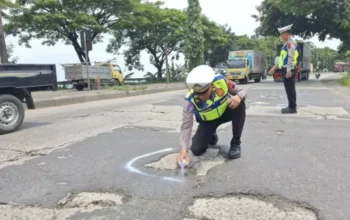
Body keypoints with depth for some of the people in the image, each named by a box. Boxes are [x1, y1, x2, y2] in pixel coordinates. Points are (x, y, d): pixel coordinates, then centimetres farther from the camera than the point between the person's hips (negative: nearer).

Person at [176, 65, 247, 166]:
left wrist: (239, 96, -42)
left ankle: (235, 142, -15)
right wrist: (183, 150, -46)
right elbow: (186, 125, -34)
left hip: (225, 112, 0)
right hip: (208, 120, 0)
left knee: (239, 104, -32)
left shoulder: (221, 81, -32)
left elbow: (241, 91, -16)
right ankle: (211, 135, 25)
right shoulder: (191, 100, -34)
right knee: (196, 150, -12)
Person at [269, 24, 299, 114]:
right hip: (286, 69, 10)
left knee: (290, 89, -7)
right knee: (289, 89, 12)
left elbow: (291, 58, -20)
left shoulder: (290, 42, -11)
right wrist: (275, 67, 26)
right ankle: (291, 106, 19)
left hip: (288, 70, -10)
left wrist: (289, 70, -25)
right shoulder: (287, 43, 20)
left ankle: (292, 108, -4)